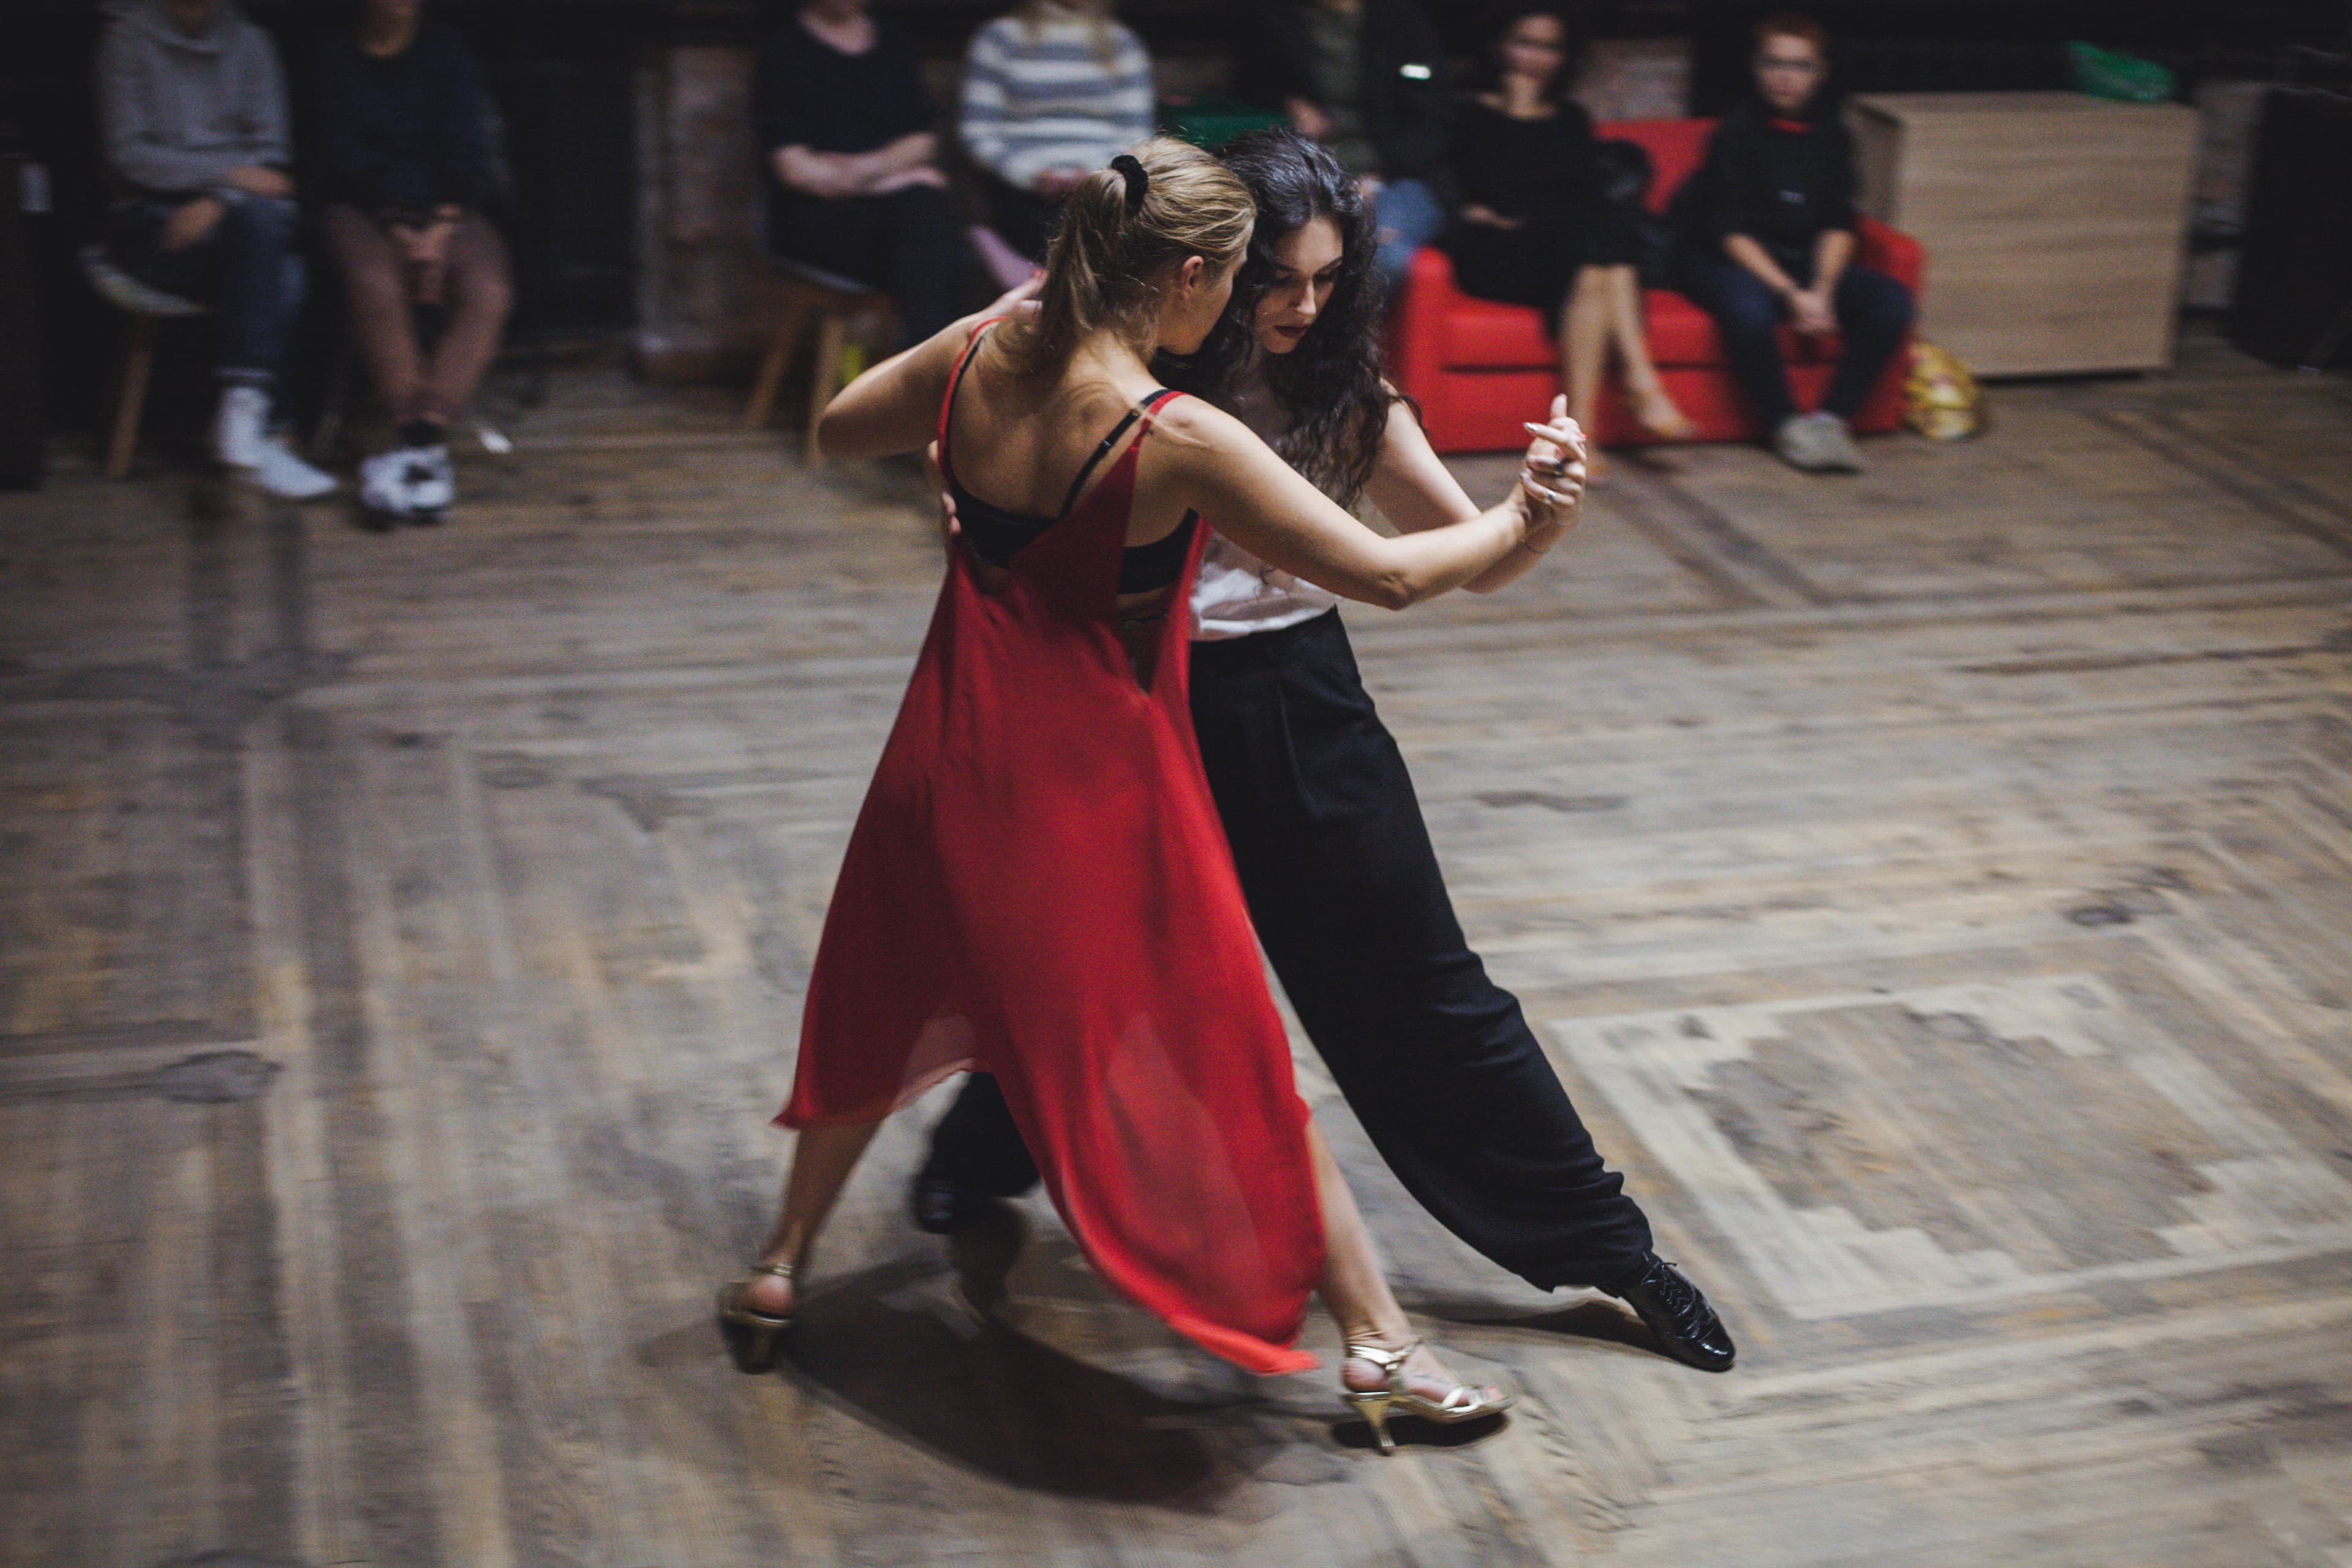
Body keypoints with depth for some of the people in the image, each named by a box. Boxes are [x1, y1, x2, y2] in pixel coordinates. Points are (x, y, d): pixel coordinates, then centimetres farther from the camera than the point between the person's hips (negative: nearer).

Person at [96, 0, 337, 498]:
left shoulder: (250, 43, 14)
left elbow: (269, 152, 6)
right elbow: (129, 154, -4)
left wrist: (217, 202, -14)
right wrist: (229, 173, -15)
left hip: (232, 216, 3)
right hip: (153, 218, -3)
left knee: (285, 278, -32)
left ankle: (244, 418, -38)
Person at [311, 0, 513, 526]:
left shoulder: (446, 49, 10)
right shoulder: (335, 57, 6)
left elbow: (465, 148, 0)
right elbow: (345, 158, -1)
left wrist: (440, 229, -15)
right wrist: (401, 230, -15)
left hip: (445, 211, 2)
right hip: (365, 210, -1)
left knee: (488, 290, -30)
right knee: (376, 285, -35)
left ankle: (424, 439, -35)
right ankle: (422, 447, -33)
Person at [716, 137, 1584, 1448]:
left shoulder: (973, 364, -8)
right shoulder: (1180, 442, -24)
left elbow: (838, 432, 13)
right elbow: (1389, 572, -20)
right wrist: (1522, 522, -3)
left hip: (957, 763, 5)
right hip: (1102, 795, -5)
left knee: (891, 1016, 28)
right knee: (1233, 1071, 9)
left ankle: (778, 1277, 39)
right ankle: (1382, 1347, 19)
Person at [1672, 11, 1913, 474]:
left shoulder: (1830, 133, 5)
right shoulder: (1738, 131, -9)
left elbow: (1838, 226, 4)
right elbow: (1732, 232, -13)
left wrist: (1822, 290, -14)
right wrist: (1791, 294, -21)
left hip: (1806, 264, 5)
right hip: (1729, 262, -5)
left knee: (1892, 301, -18)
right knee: (1748, 310, -39)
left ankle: (1831, 418, -13)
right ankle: (1787, 424, -18)